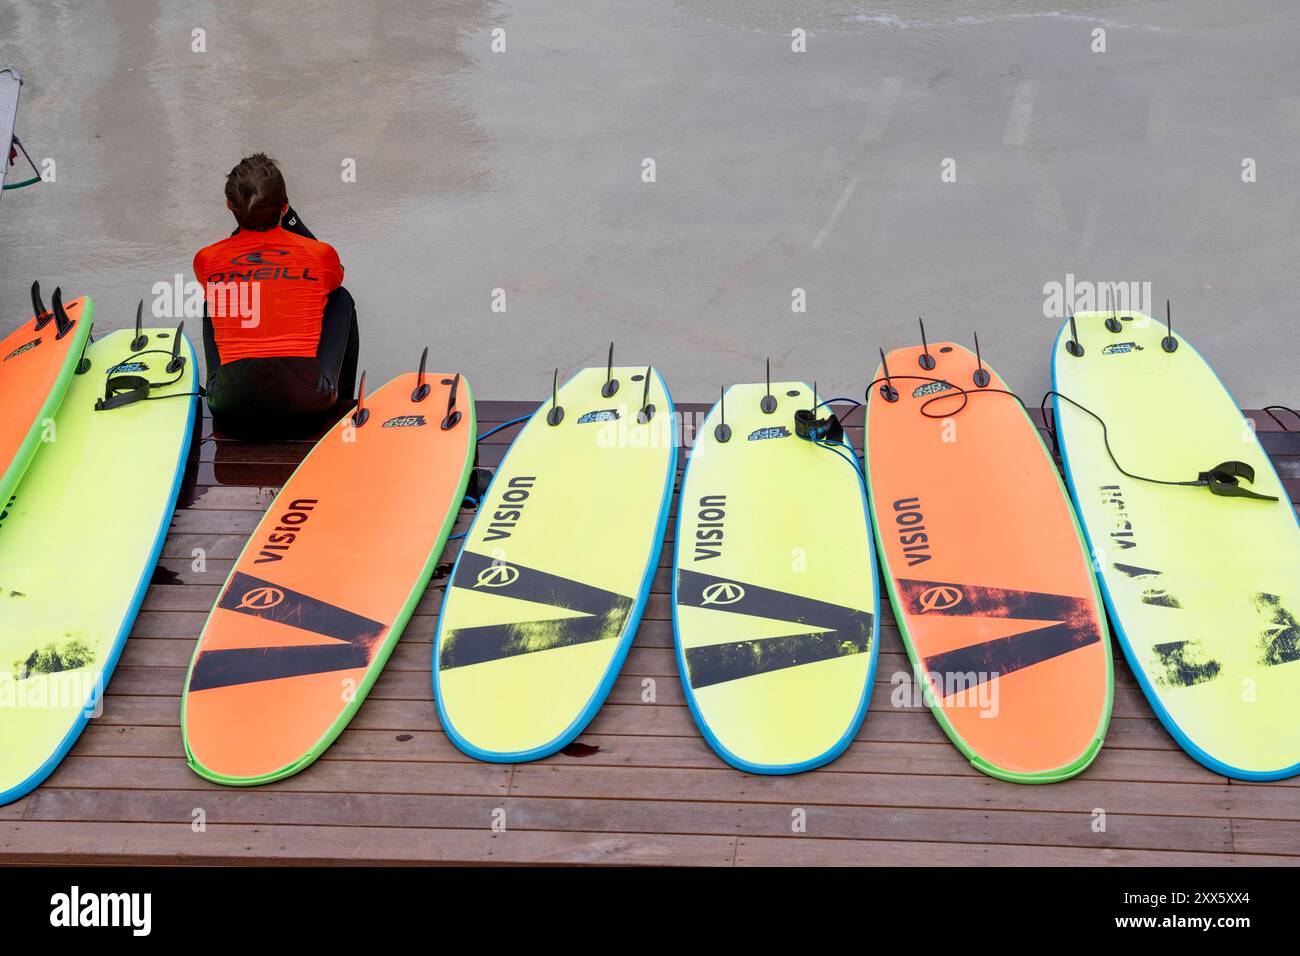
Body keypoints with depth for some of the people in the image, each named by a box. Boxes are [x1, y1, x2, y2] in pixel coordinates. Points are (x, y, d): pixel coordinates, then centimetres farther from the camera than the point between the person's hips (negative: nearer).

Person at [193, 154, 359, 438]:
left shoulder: (206, 260, 5)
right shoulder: (321, 255, 1)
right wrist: (290, 219, 33)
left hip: (230, 407, 2)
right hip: (307, 405, -2)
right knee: (341, 299, 25)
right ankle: (341, 403, 34)